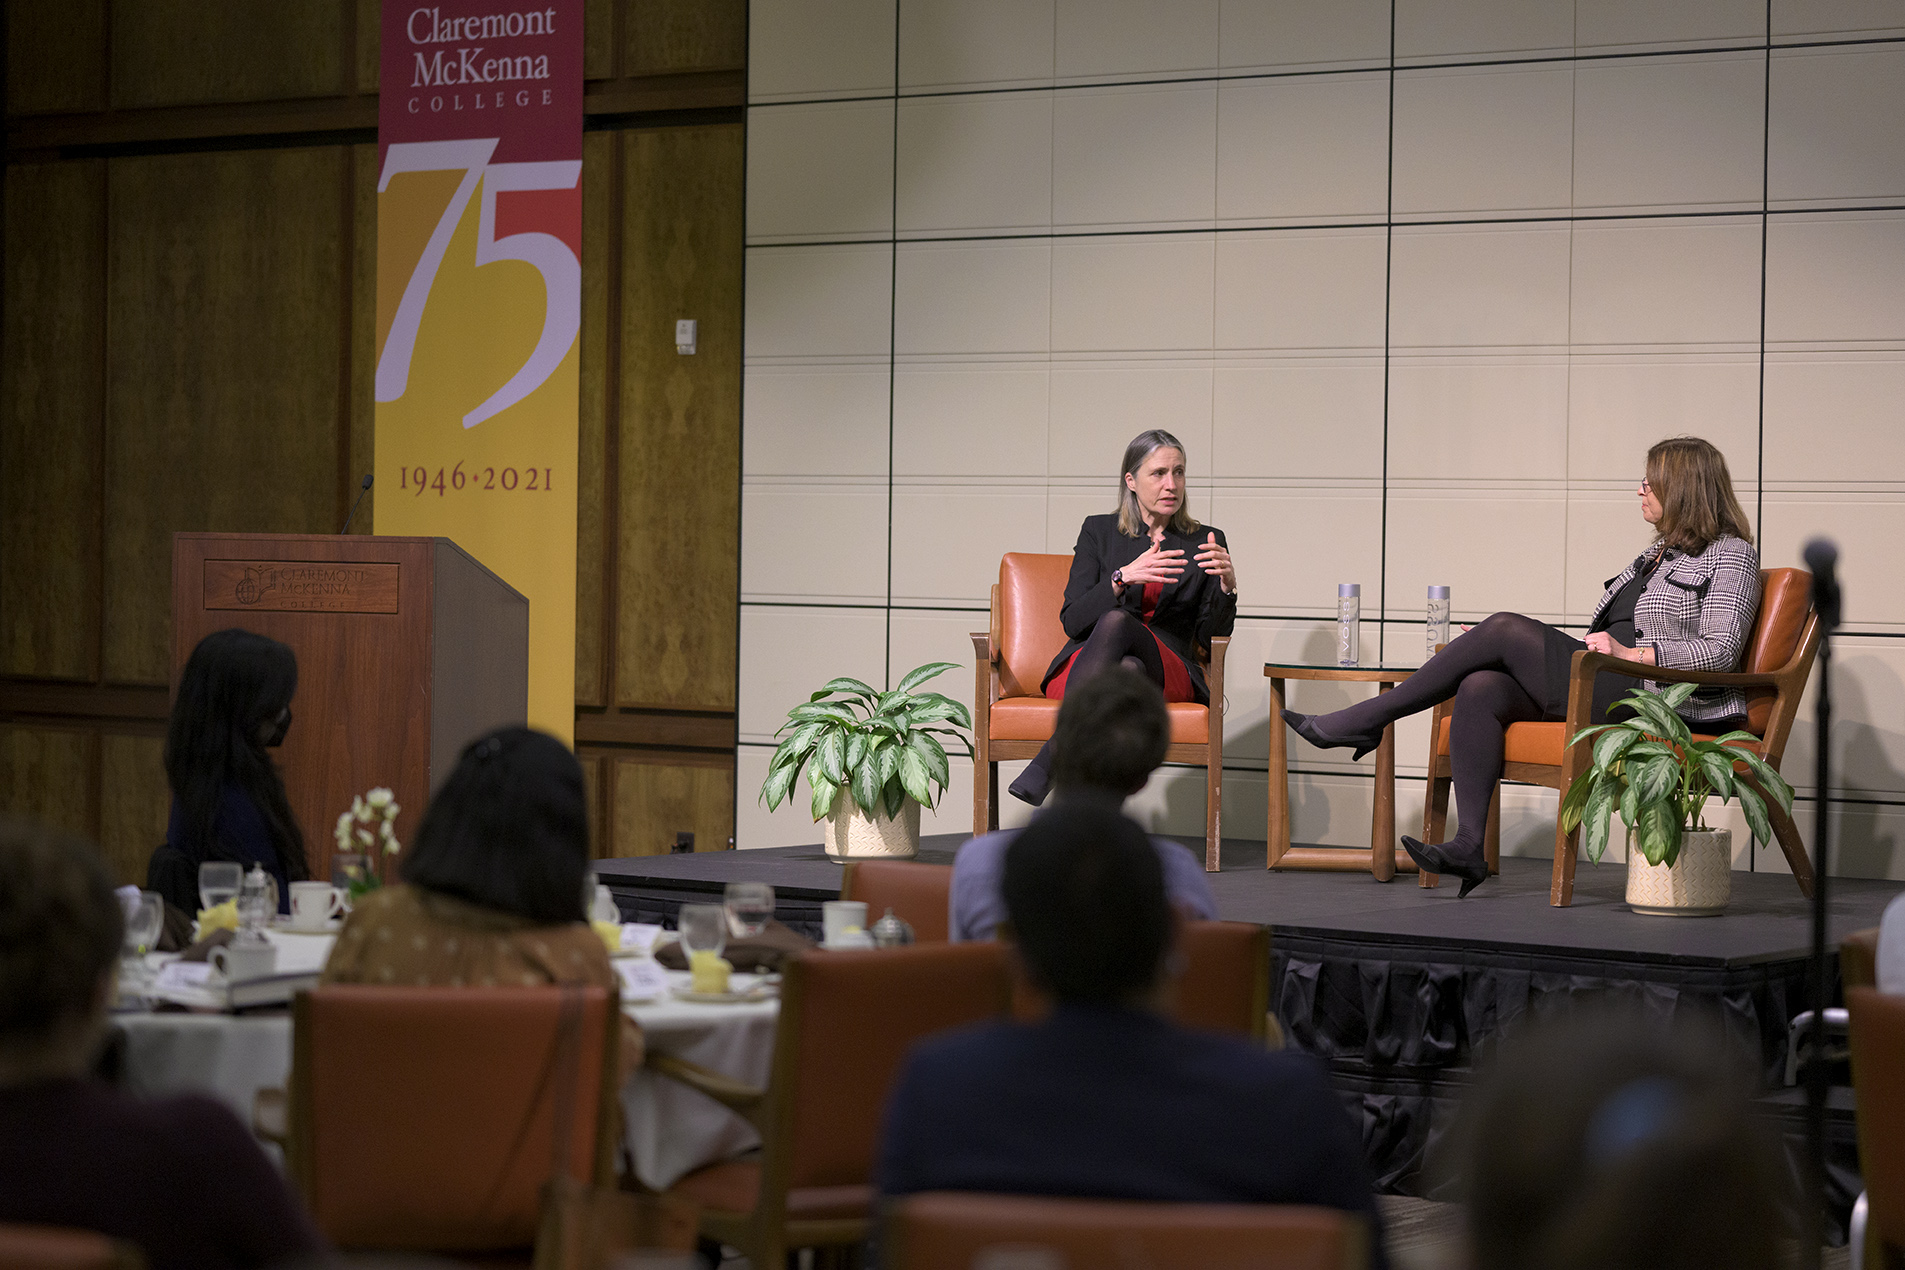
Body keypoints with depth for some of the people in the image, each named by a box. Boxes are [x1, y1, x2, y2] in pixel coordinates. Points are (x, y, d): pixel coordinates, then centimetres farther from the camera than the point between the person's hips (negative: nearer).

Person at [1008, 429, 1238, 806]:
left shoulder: (1205, 542, 15)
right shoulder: (1098, 531, 14)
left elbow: (1211, 639, 8)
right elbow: (1073, 620, 2)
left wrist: (1226, 585, -10)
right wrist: (1123, 577, -13)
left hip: (1165, 673, 0)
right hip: (1086, 665, 0)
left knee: (1116, 622, -36)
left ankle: (1046, 765, -42)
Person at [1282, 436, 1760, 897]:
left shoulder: (1730, 555, 1)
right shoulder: (1659, 552, 28)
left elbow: (1720, 651, -12)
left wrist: (1630, 653, -19)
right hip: (1603, 691, 8)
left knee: (1504, 630, -17)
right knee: (1481, 689, -18)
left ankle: (1368, 719, -11)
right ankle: (1469, 846, -27)